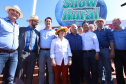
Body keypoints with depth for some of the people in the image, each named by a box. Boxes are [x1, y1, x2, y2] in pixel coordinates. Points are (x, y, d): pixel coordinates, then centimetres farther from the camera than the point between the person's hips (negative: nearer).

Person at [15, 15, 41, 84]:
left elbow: (38, 44, 14)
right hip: (23, 53, -2)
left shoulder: (38, 33, 13)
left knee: (30, 74, 10)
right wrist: (18, 52, -4)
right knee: (20, 74, 2)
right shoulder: (22, 29, 7)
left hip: (33, 55, 2)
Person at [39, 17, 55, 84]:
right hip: (42, 51, 2)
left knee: (51, 70, 3)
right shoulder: (41, 31, 17)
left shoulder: (54, 32, 12)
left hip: (50, 51, -1)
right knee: (41, 70, 7)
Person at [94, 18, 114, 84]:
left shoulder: (107, 30, 7)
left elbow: (111, 41, -2)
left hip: (105, 50, -2)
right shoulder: (94, 32, 15)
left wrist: (112, 51, -13)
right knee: (100, 68, 10)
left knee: (108, 68, 0)